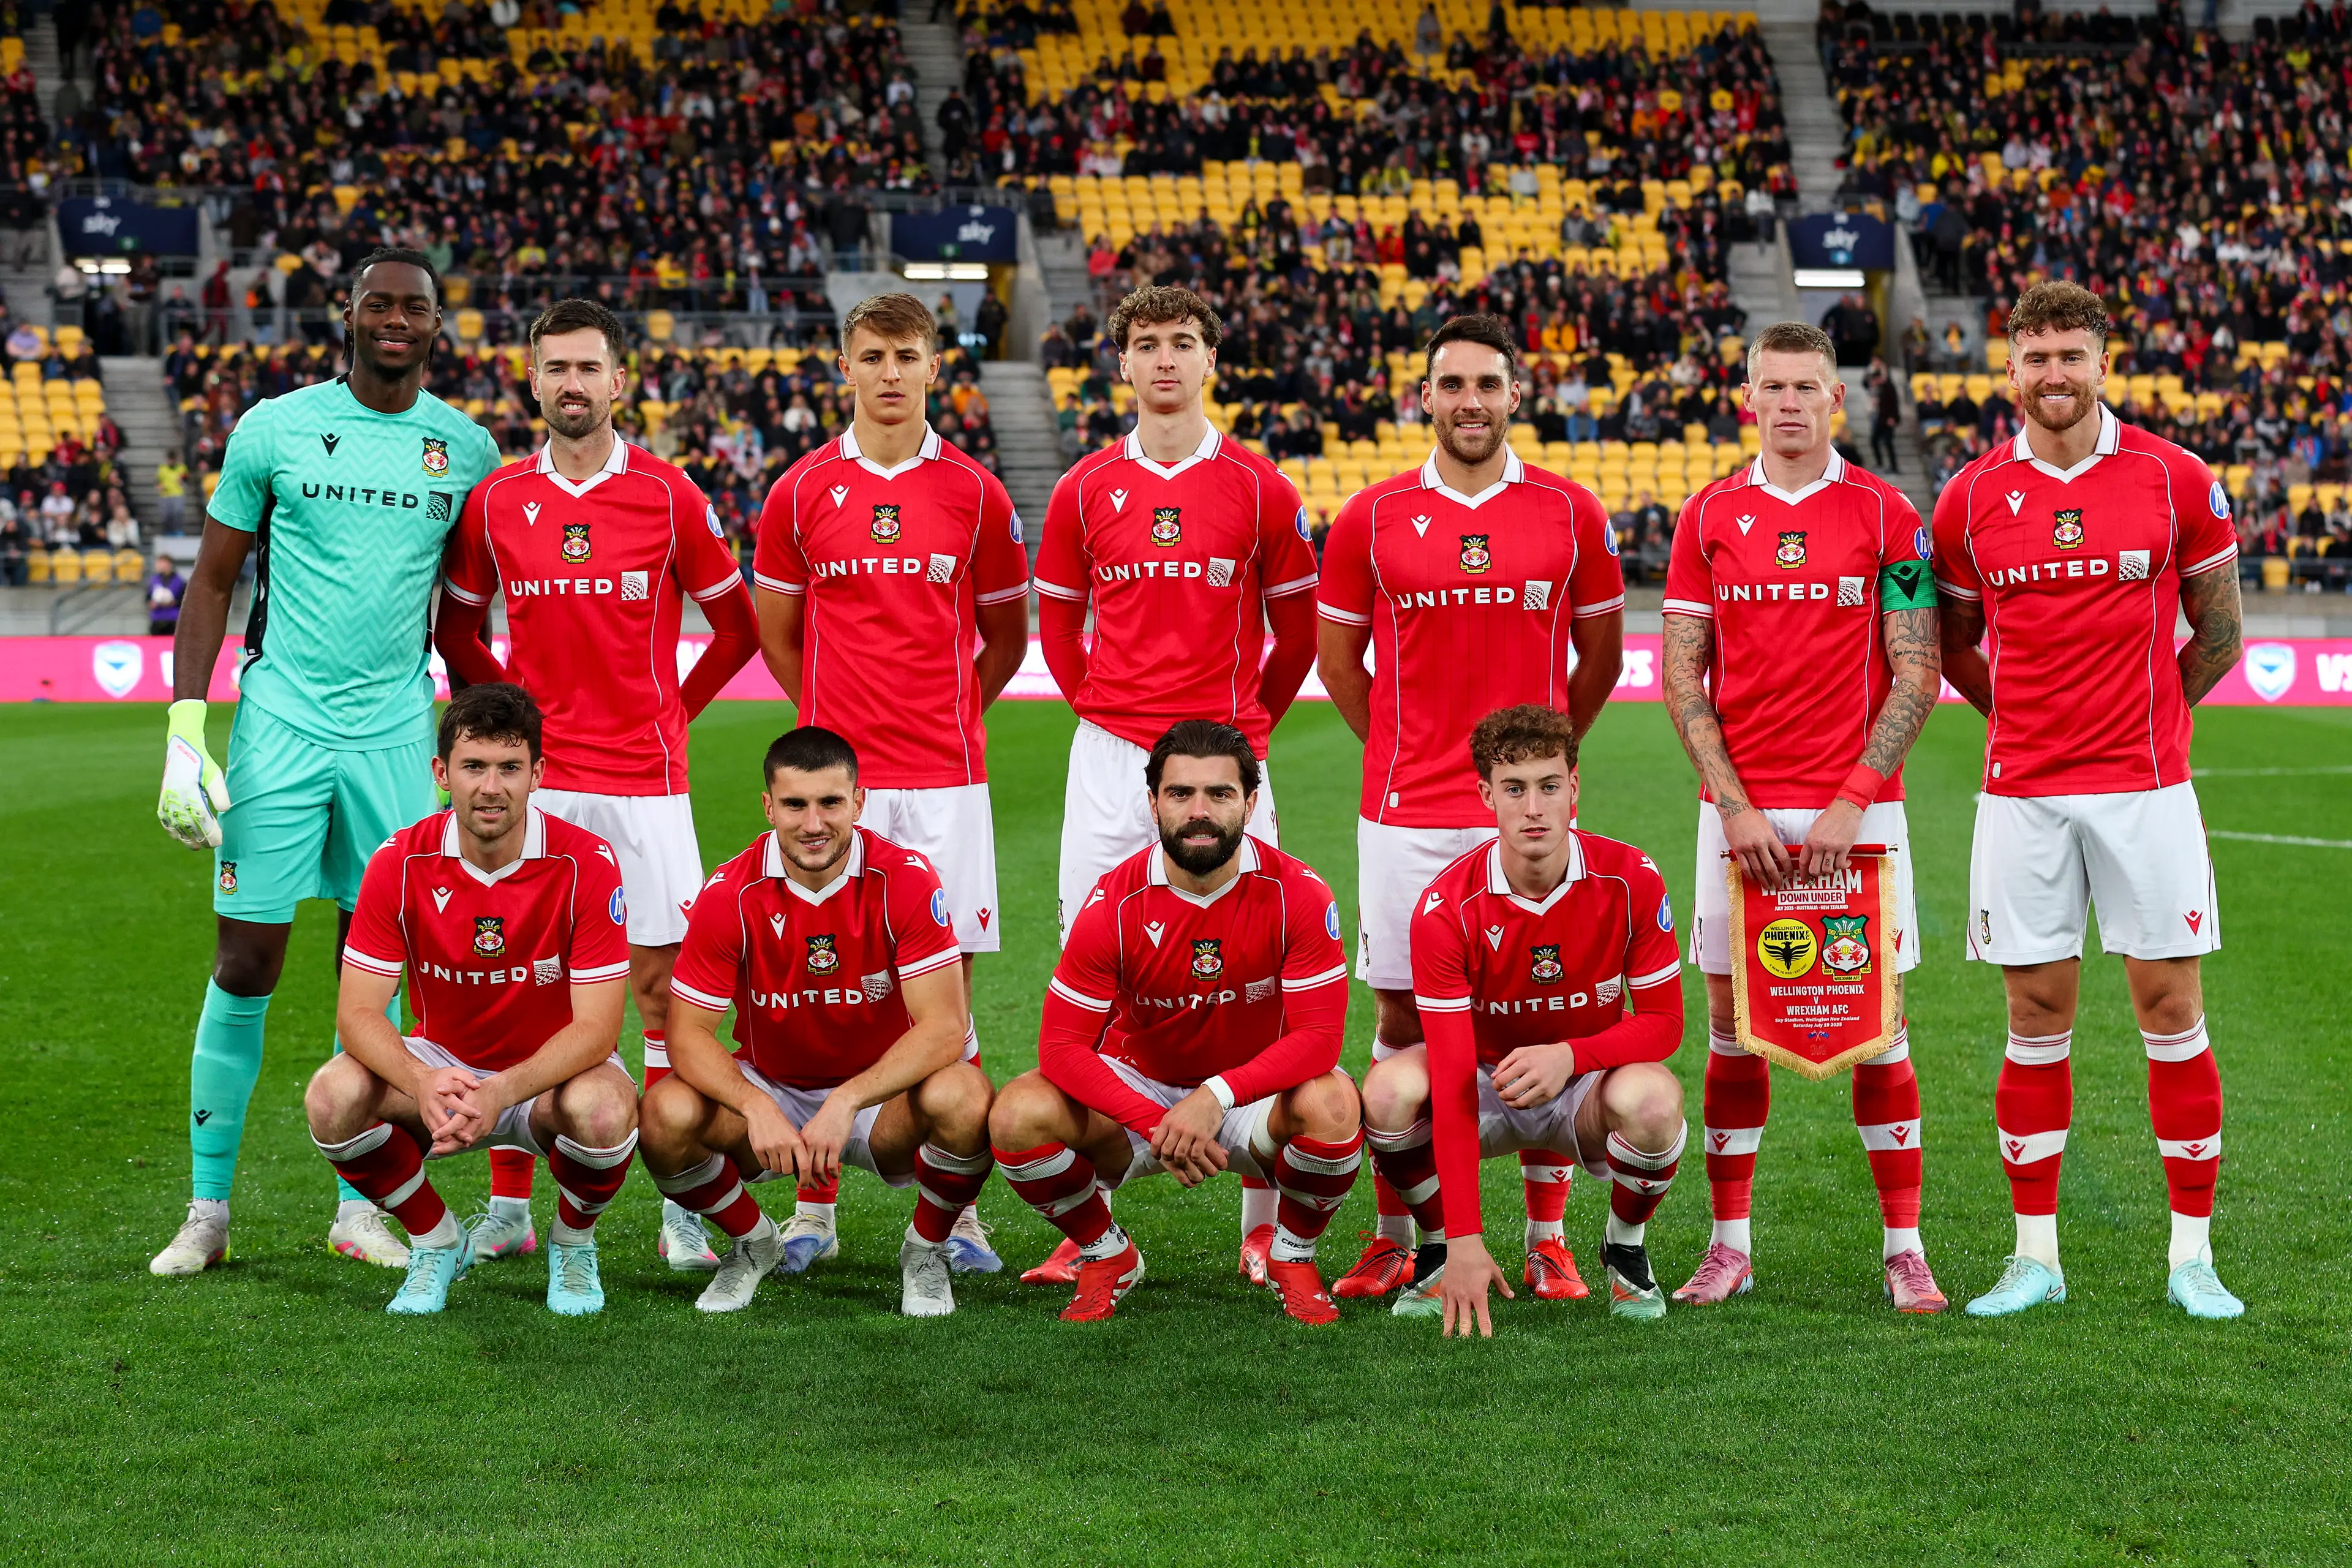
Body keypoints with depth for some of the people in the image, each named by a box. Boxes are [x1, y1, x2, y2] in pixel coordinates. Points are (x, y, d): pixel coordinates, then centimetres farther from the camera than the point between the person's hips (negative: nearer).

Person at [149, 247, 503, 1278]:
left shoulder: (466, 448, 6)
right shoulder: (273, 430, -2)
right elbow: (212, 584, 2)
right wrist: (185, 735, -5)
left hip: (397, 732, 2)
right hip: (281, 723, -2)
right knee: (247, 961, -2)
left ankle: (359, 1209, 15)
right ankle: (208, 1211, 8)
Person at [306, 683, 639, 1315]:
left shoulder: (586, 864, -19)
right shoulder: (400, 862, -13)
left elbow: (597, 1026, -21)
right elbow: (359, 1011, -15)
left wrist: (500, 1093, -38)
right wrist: (424, 1084, -37)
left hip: (554, 1073, -2)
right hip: (444, 1066, 2)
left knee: (602, 1111, -37)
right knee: (333, 1097, -27)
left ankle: (572, 1244, -1)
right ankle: (437, 1241, 1)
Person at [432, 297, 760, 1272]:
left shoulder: (668, 496, 0)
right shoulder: (495, 502, 4)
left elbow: (736, 628, 8)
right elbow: (456, 631, 17)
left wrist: (671, 709, 4)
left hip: (642, 783, -1)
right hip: (531, 780, 1)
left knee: (664, 988, -1)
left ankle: (682, 1211, 5)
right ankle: (508, 1208, 10)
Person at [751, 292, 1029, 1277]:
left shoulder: (975, 494, 4)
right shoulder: (802, 492, 4)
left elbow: (1006, 638, 13)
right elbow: (777, 633, 14)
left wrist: (941, 718, 10)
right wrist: (836, 719, 11)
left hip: (944, 781, 0)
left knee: (948, 982, 0)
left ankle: (956, 1211, 7)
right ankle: (813, 1210, 11)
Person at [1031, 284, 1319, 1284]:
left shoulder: (1258, 488, 3)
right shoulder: (1086, 490, 7)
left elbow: (1298, 629, 10)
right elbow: (1057, 619, 18)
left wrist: (1249, 726, 10)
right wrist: (1099, 709, 13)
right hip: (1109, 757, 1)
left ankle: (1263, 1226, 5)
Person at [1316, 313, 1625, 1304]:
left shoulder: (1571, 516, 3)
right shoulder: (1373, 519, 2)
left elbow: (1600, 659, 13)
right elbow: (1337, 658, 12)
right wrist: (1407, 756, 12)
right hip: (1406, 815, 0)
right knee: (1402, 1018, 4)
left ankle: (1547, 1242, 10)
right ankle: (1394, 1240, 14)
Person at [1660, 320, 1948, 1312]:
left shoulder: (1886, 516, 1)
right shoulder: (1709, 517, 6)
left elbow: (1916, 677, -2)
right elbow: (1681, 679, 5)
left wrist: (1852, 800, -11)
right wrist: (1734, 803, -5)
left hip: (1858, 807, -2)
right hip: (1740, 805, 2)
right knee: (1731, 1020, 3)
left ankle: (1904, 1248, 7)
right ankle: (1730, 1244, 11)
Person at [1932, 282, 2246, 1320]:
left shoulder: (2174, 480, 0)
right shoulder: (1971, 497, 3)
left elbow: (2218, 631, 10)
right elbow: (1955, 645, 17)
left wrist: (2143, 716, 10)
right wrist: (2027, 716, 10)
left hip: (2145, 785, -1)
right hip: (2021, 790, 1)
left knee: (2171, 1008, 0)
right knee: (2036, 1017, 4)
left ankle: (2193, 1255, 8)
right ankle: (2035, 1255, 12)